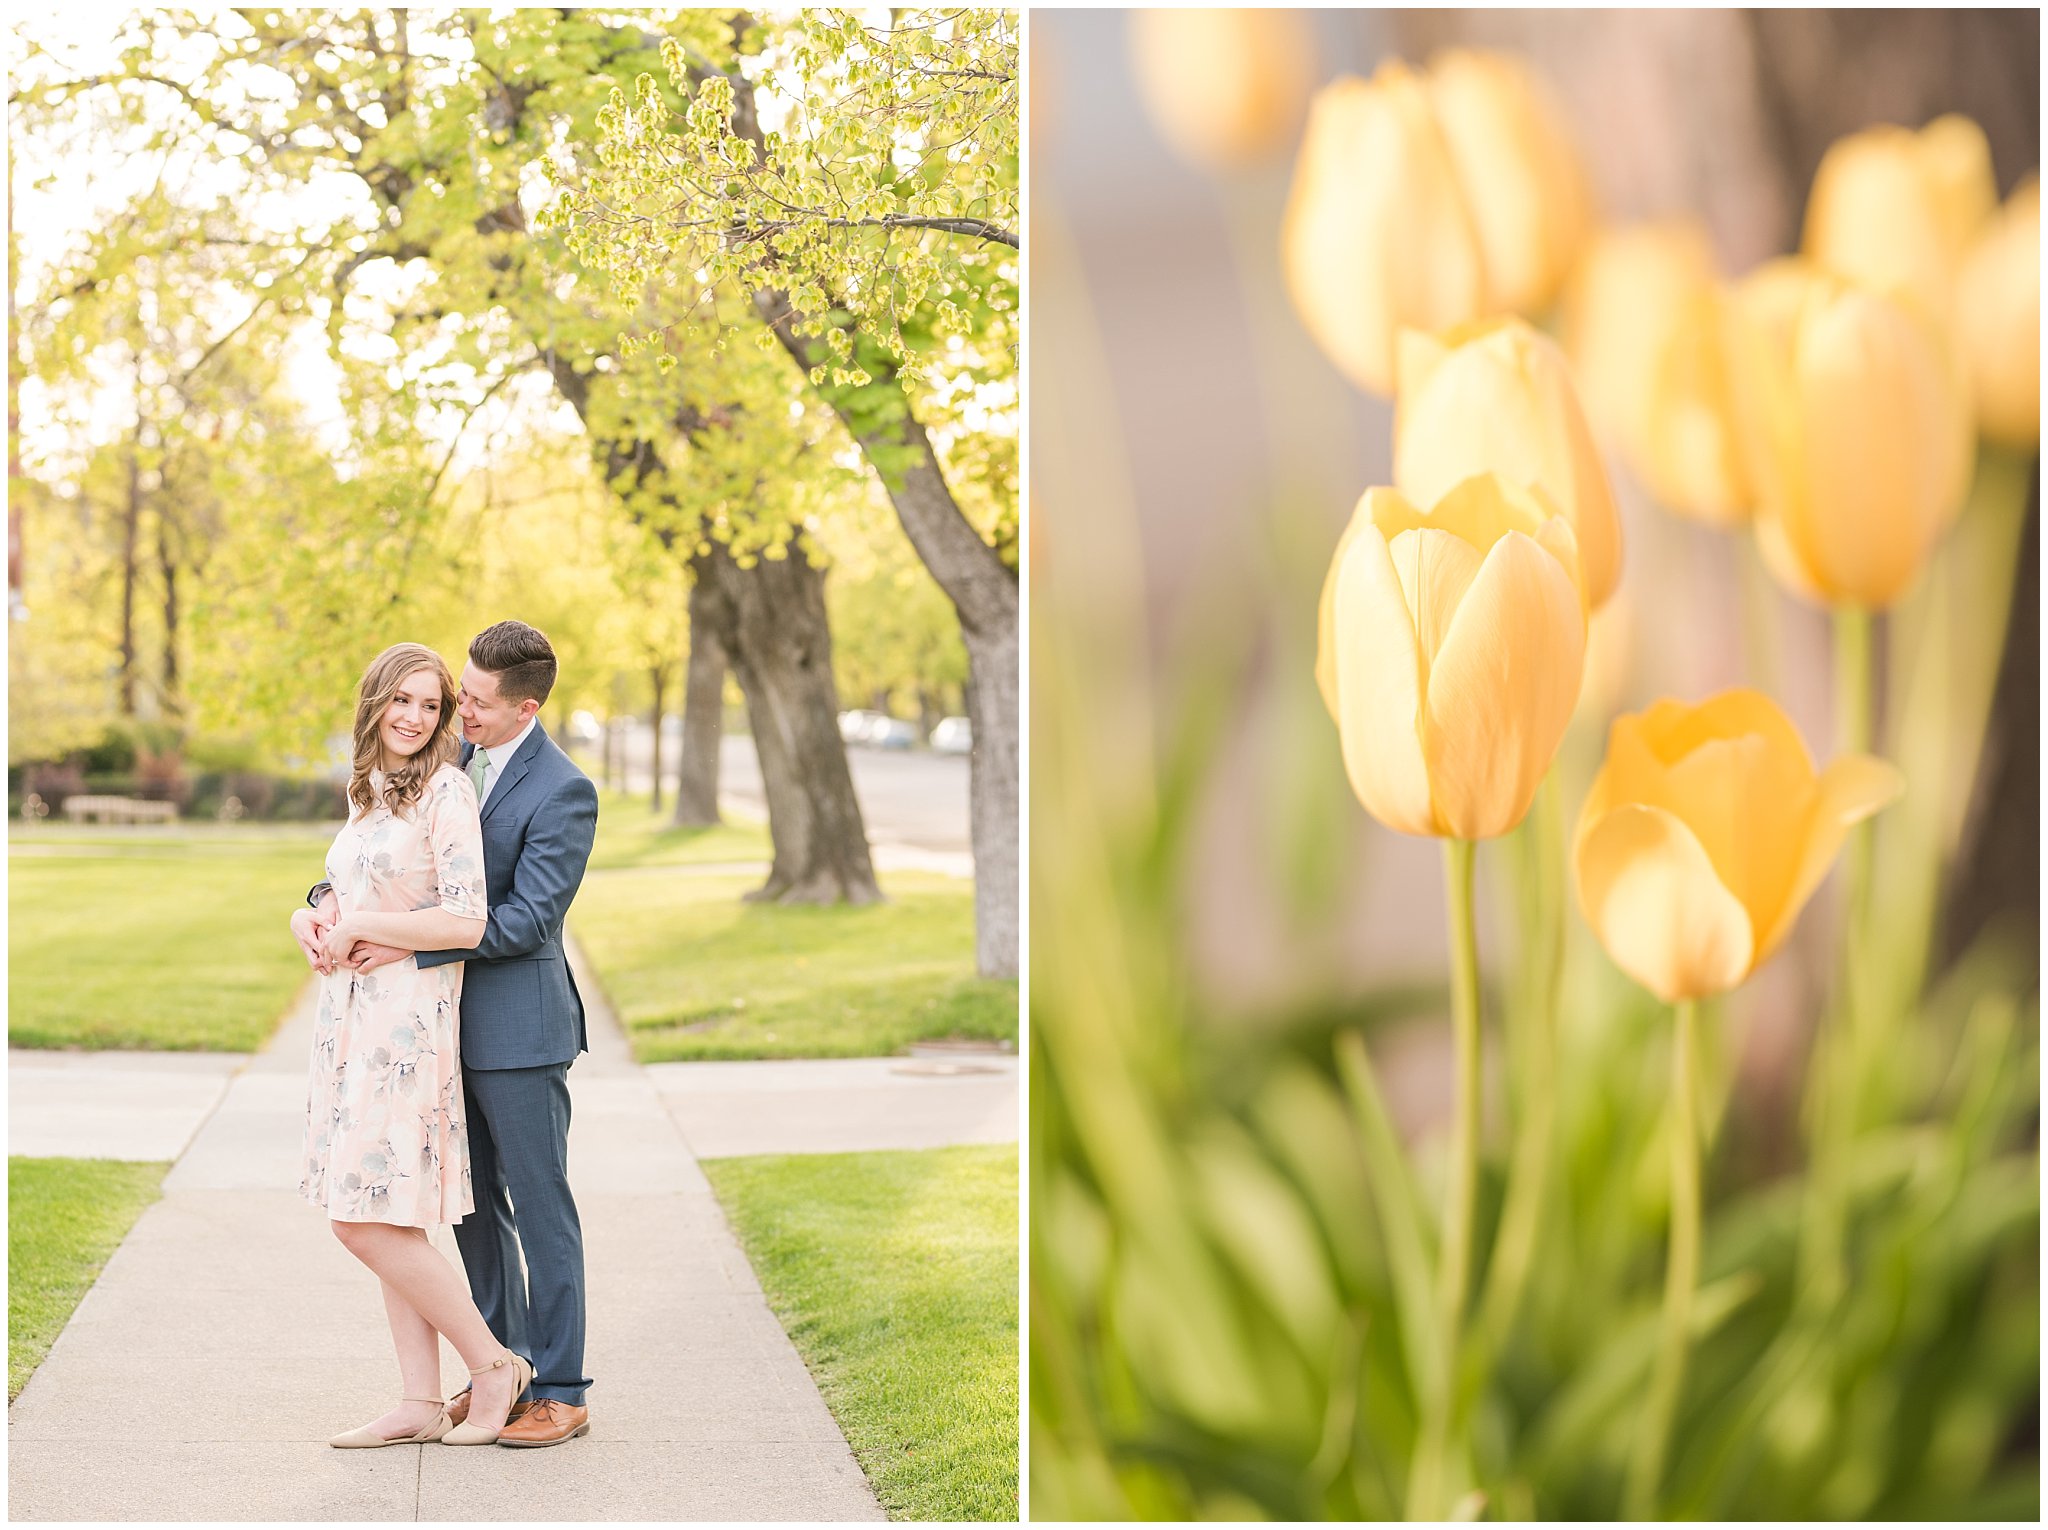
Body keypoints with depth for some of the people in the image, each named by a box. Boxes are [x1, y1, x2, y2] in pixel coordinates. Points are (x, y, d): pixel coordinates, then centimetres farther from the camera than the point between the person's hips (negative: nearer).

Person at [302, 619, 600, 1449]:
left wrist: (408, 942, -23)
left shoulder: (564, 793, -15)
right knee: (473, 1205, 13)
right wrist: (332, 900, -11)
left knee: (540, 1208, 0)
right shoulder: (447, 758, 7)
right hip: (450, 1022, 8)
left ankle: (560, 1392, 8)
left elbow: (526, 919, -20)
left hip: (518, 1027, -7)